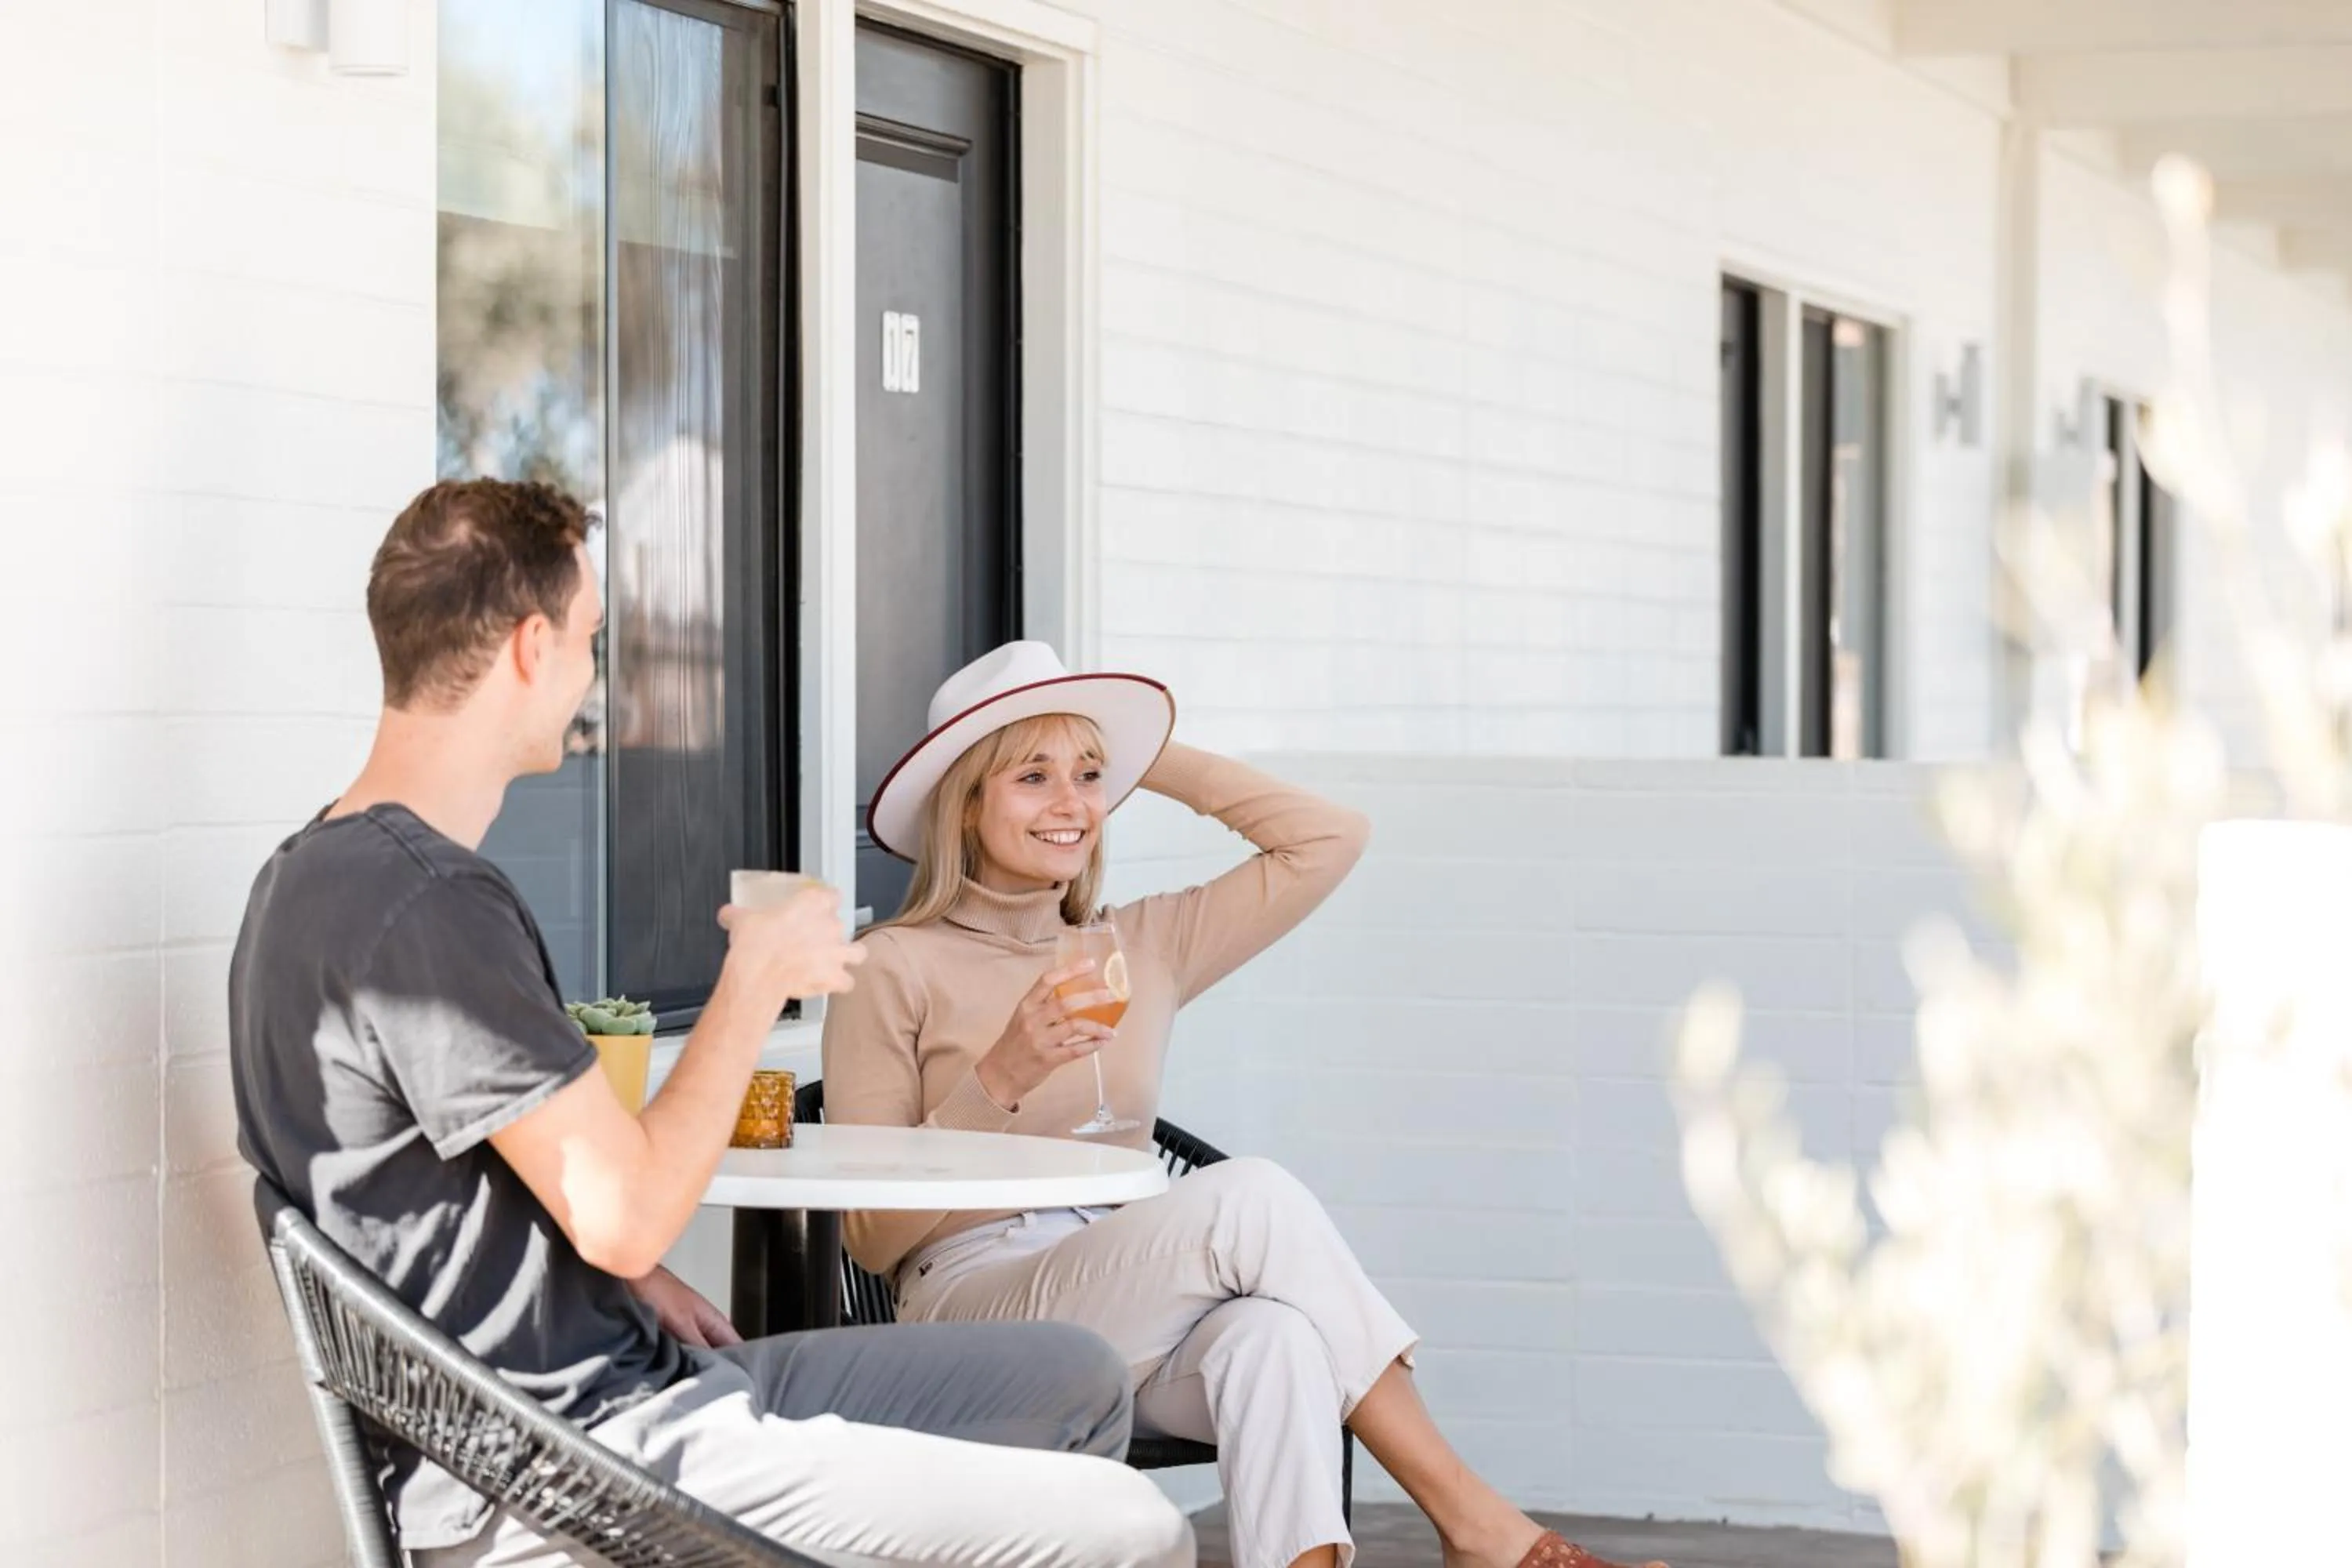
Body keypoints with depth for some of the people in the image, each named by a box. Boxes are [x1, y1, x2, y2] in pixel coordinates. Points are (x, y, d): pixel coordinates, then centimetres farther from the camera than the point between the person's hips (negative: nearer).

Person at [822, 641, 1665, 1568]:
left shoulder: (1141, 950, 18)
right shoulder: (895, 969, 2)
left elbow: (1328, 840, 18)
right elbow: (872, 1239, 0)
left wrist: (1151, 762, 17)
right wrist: (999, 1079, -13)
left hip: (1133, 1321, 4)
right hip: (977, 1319, -4)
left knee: (1272, 1329, -34)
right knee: (1250, 1196, -29)